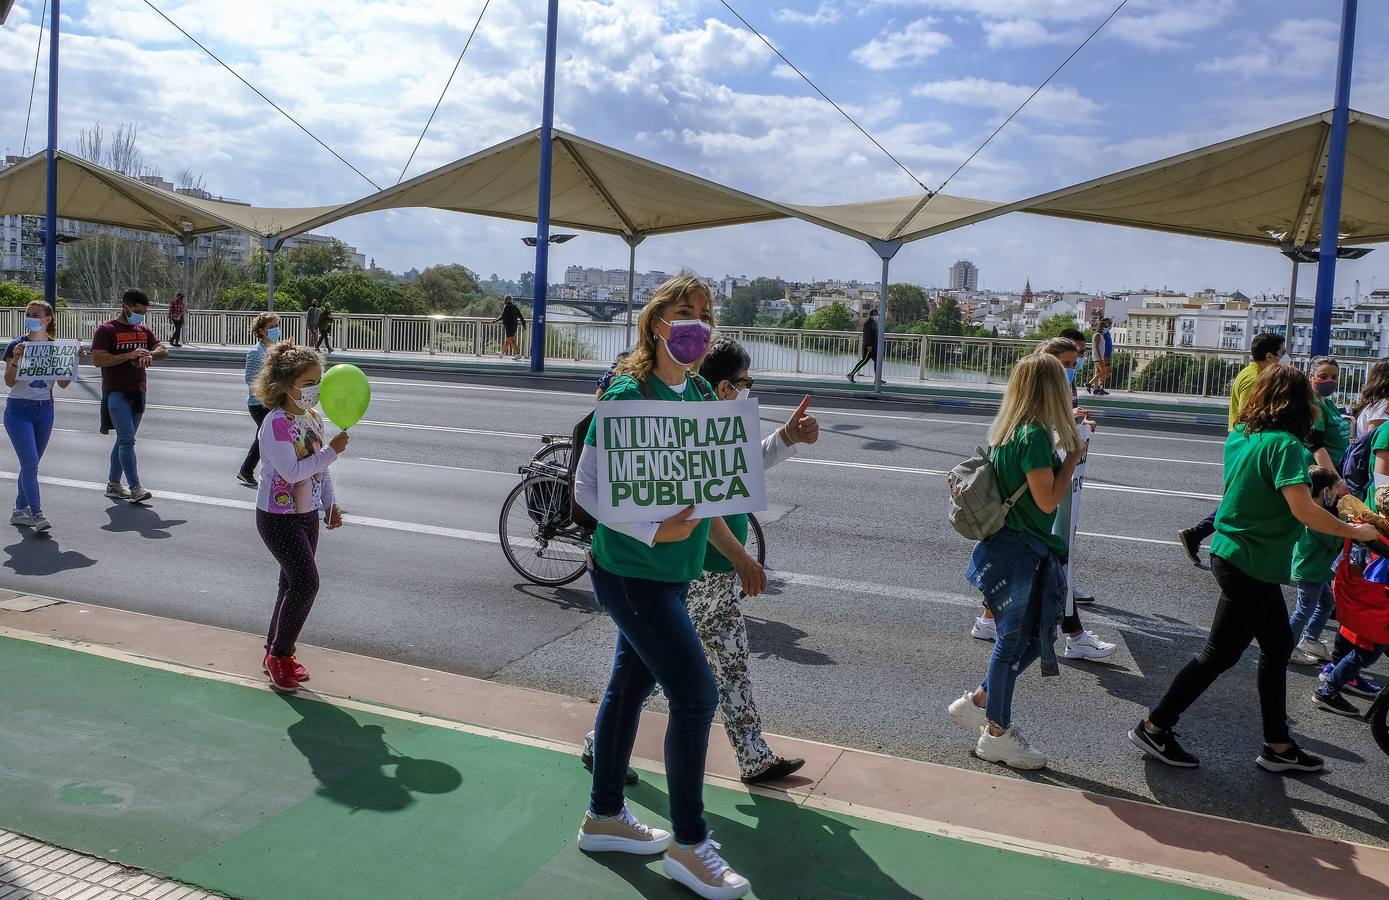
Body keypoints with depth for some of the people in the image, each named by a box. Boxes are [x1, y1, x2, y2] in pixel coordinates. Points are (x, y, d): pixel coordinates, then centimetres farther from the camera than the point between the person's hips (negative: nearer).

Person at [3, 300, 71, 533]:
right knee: (30, 463, -12)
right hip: (19, 410, -4)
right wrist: (15, 359, -25)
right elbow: (9, 381, -10)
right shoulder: (17, 345, -5)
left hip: (45, 410, 4)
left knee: (31, 463, 11)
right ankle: (37, 514, -12)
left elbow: (63, 383, 4)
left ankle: (20, 510, 22)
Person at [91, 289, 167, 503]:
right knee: (127, 439, -14)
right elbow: (98, 359, -15)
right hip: (116, 392, -7)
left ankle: (113, 484, 22)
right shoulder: (106, 330, -5)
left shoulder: (143, 330, 15)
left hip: (138, 393, 7)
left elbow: (163, 350, 11)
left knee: (124, 439, 13)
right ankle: (135, 488, -17)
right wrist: (129, 355, -22)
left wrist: (150, 354, -11)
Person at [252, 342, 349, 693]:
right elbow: (292, 471, -28)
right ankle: (278, 656, 3)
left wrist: (330, 503, 10)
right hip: (279, 517, -8)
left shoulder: (313, 417, 7)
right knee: (306, 582, -13)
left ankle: (277, 653, 26)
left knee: (295, 584, 13)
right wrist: (332, 451, -26)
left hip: (307, 515, 8)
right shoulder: (276, 423, -20)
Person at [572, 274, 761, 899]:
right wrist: (652, 531, -25)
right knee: (696, 696, -5)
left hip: (670, 572, 8)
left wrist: (737, 555, 17)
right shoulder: (628, 395, -17)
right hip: (633, 573, -8)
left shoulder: (701, 396, 6)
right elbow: (586, 485, -16)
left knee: (630, 686, 18)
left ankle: (604, 818, 35)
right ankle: (689, 845, 12)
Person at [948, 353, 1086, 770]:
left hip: (1010, 547, 9)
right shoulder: (1036, 435, -20)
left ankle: (975, 702, 27)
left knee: (1031, 637, 18)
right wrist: (1073, 456, -11)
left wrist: (1058, 447, 10)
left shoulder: (1010, 430, 7)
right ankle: (997, 733, 19)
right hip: (1020, 553, -9)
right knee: (1015, 639, 5)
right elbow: (1048, 500, -21)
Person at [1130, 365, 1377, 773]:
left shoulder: (1241, 434, 4)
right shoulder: (1285, 444, -20)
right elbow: (1304, 510, -27)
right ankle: (1154, 728, 11)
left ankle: (1278, 746, 28)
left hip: (1232, 553, 9)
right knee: (1220, 654, 2)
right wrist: (1354, 531, -13)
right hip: (1252, 566, -9)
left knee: (1278, 644, 18)